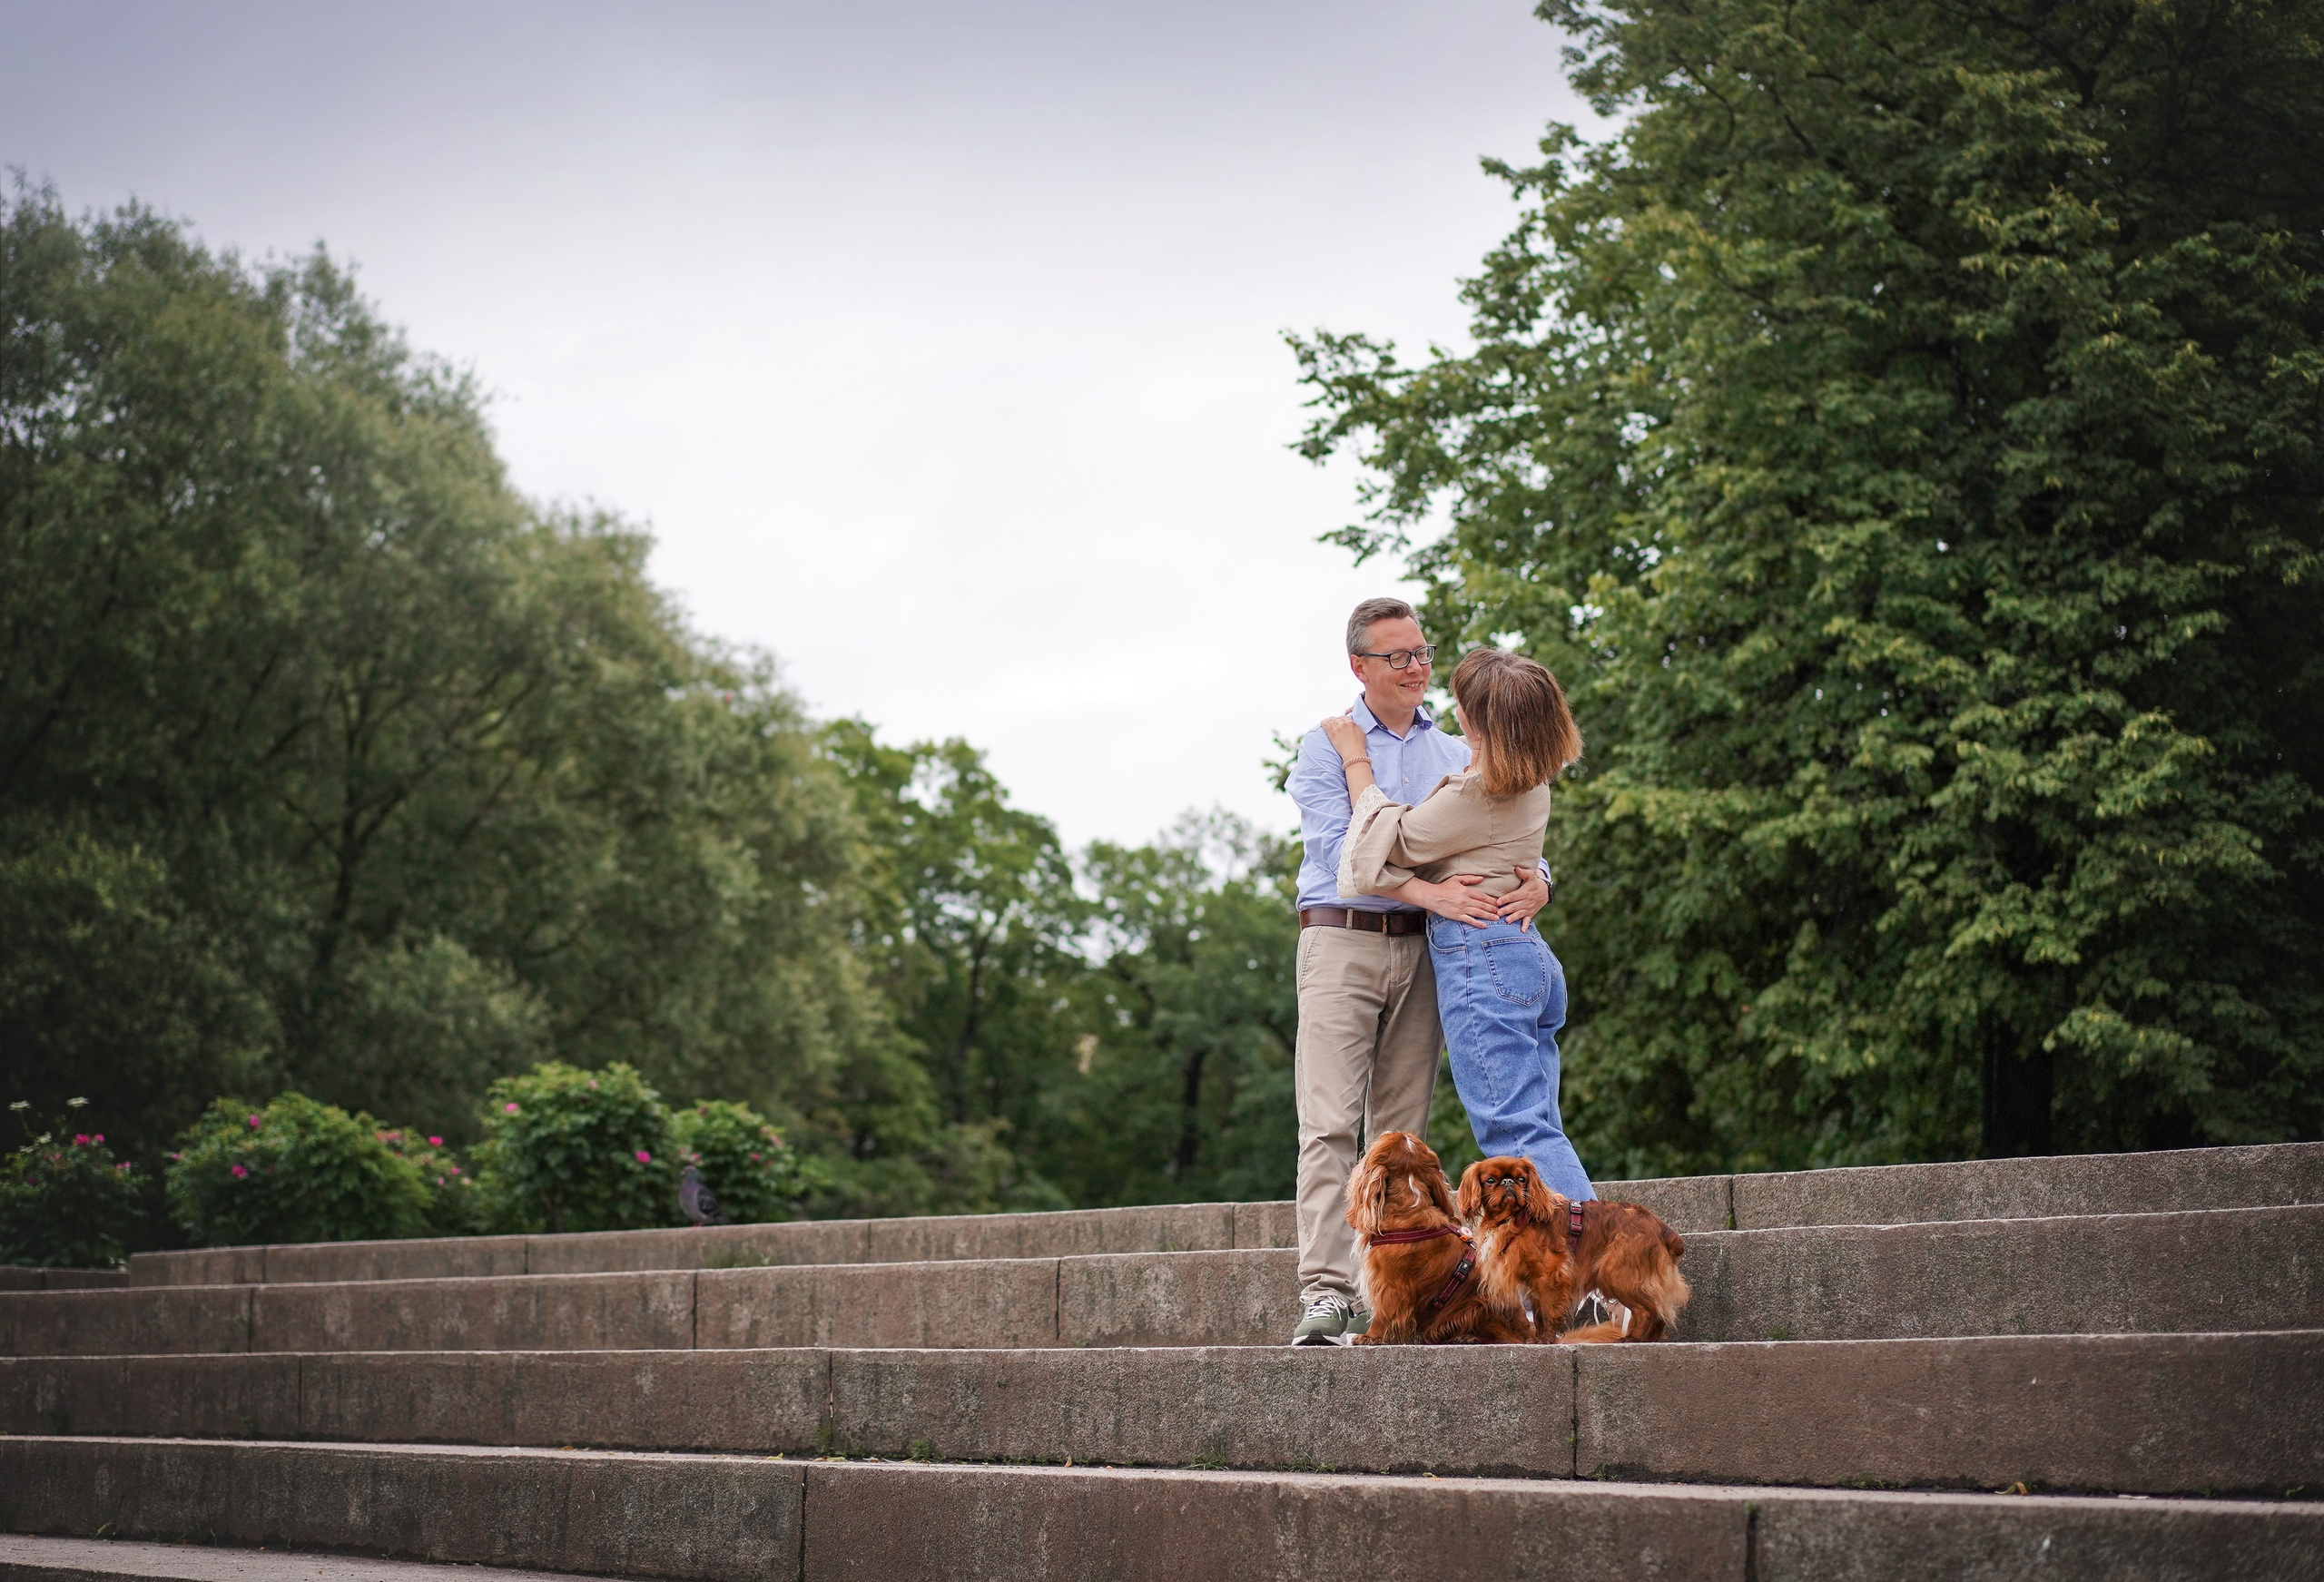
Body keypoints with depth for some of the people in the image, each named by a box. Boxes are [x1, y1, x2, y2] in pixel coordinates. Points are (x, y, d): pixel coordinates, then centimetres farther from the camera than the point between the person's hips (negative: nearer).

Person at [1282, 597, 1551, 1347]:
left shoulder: (1458, 754, 18)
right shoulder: (1325, 747, 5)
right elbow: (1341, 847, -10)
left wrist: (1534, 881, -14)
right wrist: (1430, 892, -24)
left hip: (1423, 950, 4)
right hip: (1342, 940, -4)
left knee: (1401, 1130, 3)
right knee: (1330, 1123, -13)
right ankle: (1326, 1292, -18)